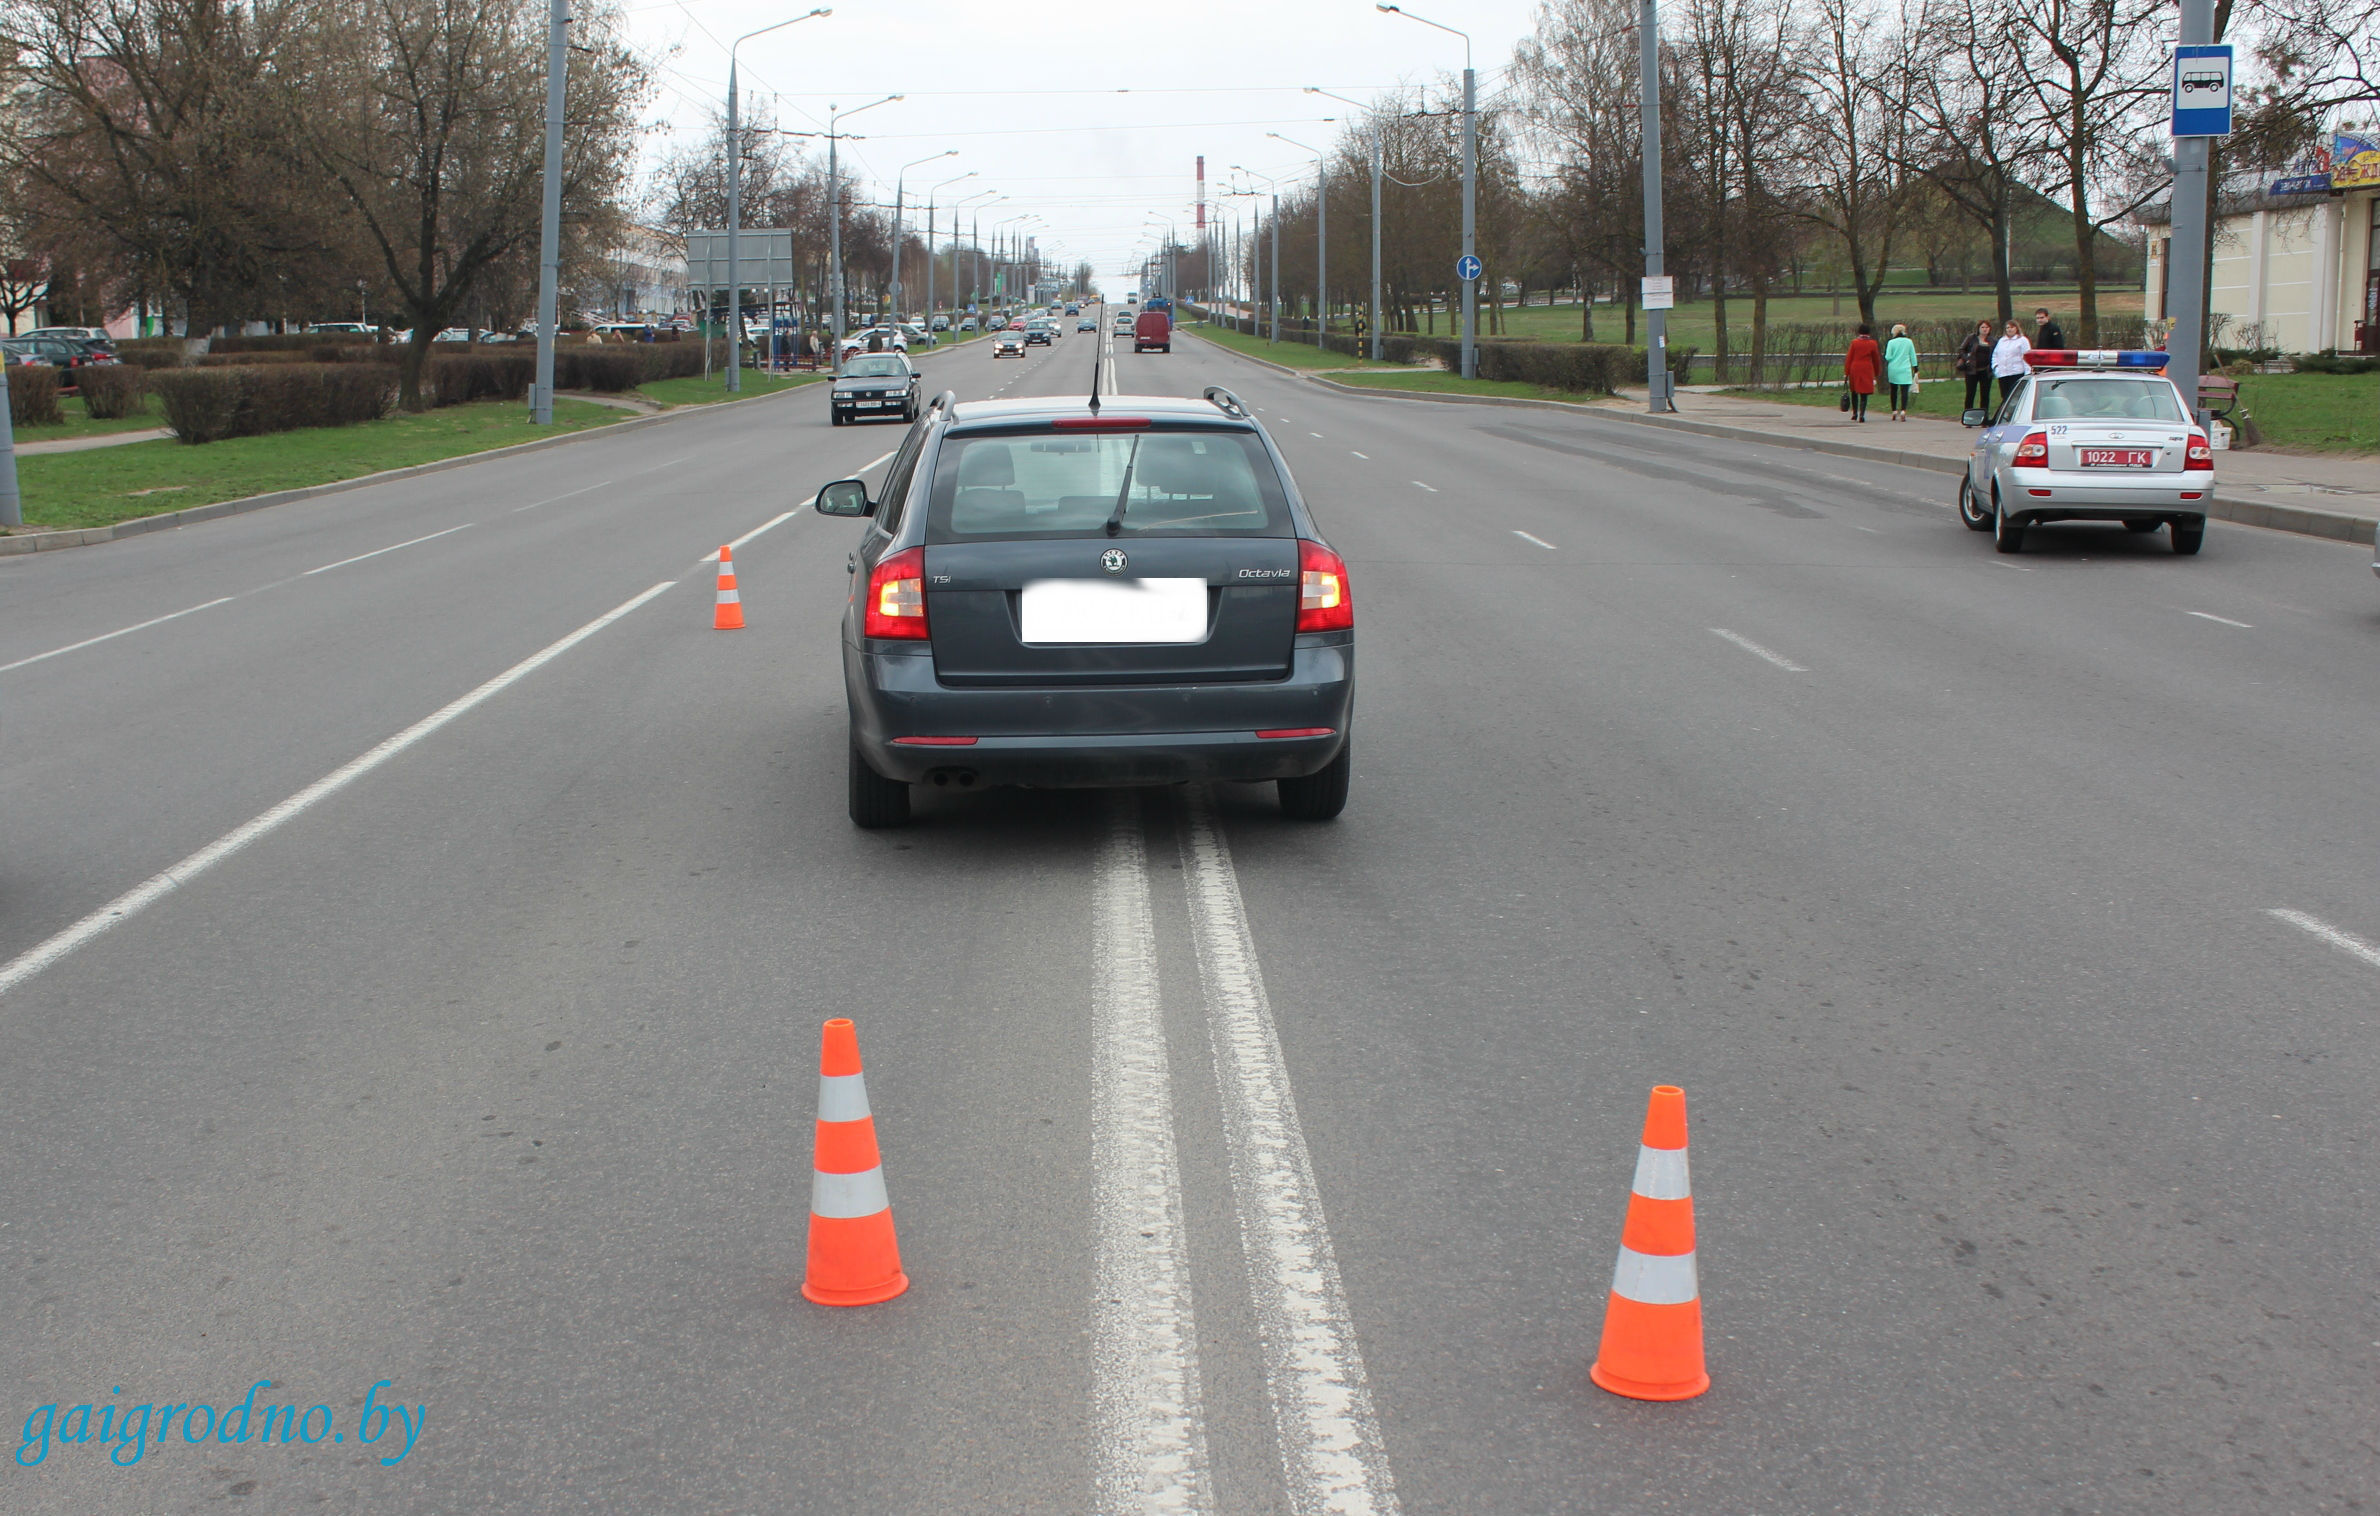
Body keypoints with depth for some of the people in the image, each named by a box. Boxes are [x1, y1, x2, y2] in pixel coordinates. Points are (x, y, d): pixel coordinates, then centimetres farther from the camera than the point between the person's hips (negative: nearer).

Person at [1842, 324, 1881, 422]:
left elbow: (1849, 358, -2)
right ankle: (1862, 414, -9)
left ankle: (1855, 413, 23)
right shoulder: (1872, 344, -2)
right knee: (1864, 394, 1)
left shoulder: (1854, 342, -3)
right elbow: (1876, 359, 6)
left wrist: (1846, 373, 2)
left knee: (1854, 392, 17)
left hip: (1855, 369, 1)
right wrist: (1877, 373, 18)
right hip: (1867, 370, -1)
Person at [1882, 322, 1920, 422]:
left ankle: (1894, 411, 18)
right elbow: (1913, 357, 6)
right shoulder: (1909, 342, 2)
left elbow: (1888, 357, -7)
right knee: (1904, 390, -5)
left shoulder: (1891, 342, -4)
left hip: (1893, 369, 0)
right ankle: (1903, 411, -22)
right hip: (1905, 370, 0)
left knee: (1894, 390, 14)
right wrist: (1915, 369, 13)